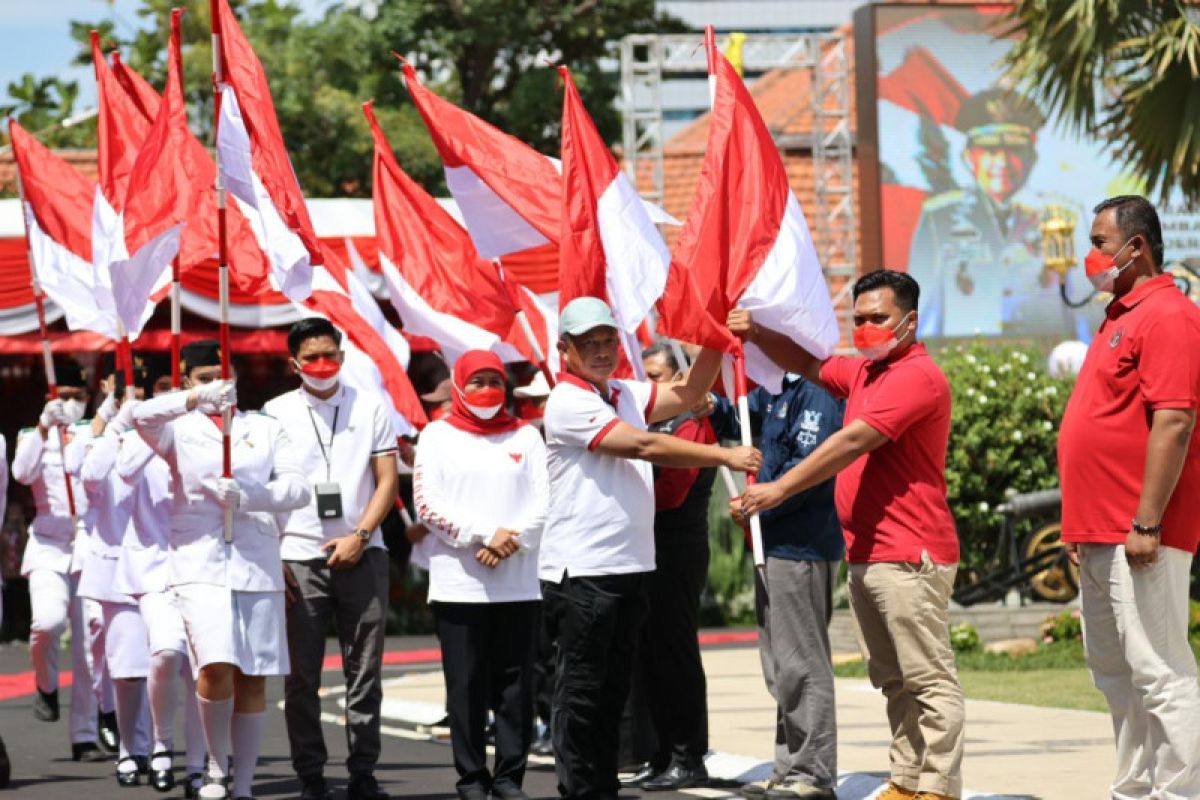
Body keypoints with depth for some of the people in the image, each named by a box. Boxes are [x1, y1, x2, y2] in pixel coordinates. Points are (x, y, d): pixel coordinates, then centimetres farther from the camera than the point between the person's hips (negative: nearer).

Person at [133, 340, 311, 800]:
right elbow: (143, 417, -15)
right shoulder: (180, 430, 8)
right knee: (216, 667, -20)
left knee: (253, 679, 2)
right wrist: (196, 399, -30)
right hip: (199, 561, -2)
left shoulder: (266, 429, 14)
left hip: (257, 563, 2)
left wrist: (250, 496, -16)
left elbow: (298, 488, 2)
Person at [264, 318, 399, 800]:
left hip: (361, 556, 0)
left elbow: (387, 480, 5)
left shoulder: (370, 408, 7)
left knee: (365, 672, 1)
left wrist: (359, 537, -7)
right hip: (298, 558, 0)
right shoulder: (276, 413, 6)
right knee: (302, 676, 0)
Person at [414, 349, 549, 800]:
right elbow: (426, 503, -4)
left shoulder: (526, 436, 12)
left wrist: (512, 541, -12)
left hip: (519, 583, 2)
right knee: (466, 687, -1)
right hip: (459, 584, -2)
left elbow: (542, 502, 4)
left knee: (515, 686, 1)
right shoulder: (438, 436, 6)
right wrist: (484, 535, -12)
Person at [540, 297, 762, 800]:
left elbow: (688, 395, 14)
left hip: (630, 566, 8)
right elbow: (643, 446, -17)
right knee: (581, 692, -3)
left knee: (613, 690, 12)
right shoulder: (568, 403, -12)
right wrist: (725, 457, -14)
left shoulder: (626, 395, 13)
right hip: (581, 570, -8)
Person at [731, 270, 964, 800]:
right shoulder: (864, 371, 19)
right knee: (893, 680, 12)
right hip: (866, 555, 10)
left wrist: (780, 489, -21)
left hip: (909, 557, -10)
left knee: (930, 680, -8)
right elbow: (808, 365, 30)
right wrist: (757, 336, 10)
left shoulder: (916, 376, -14)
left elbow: (853, 442, -20)